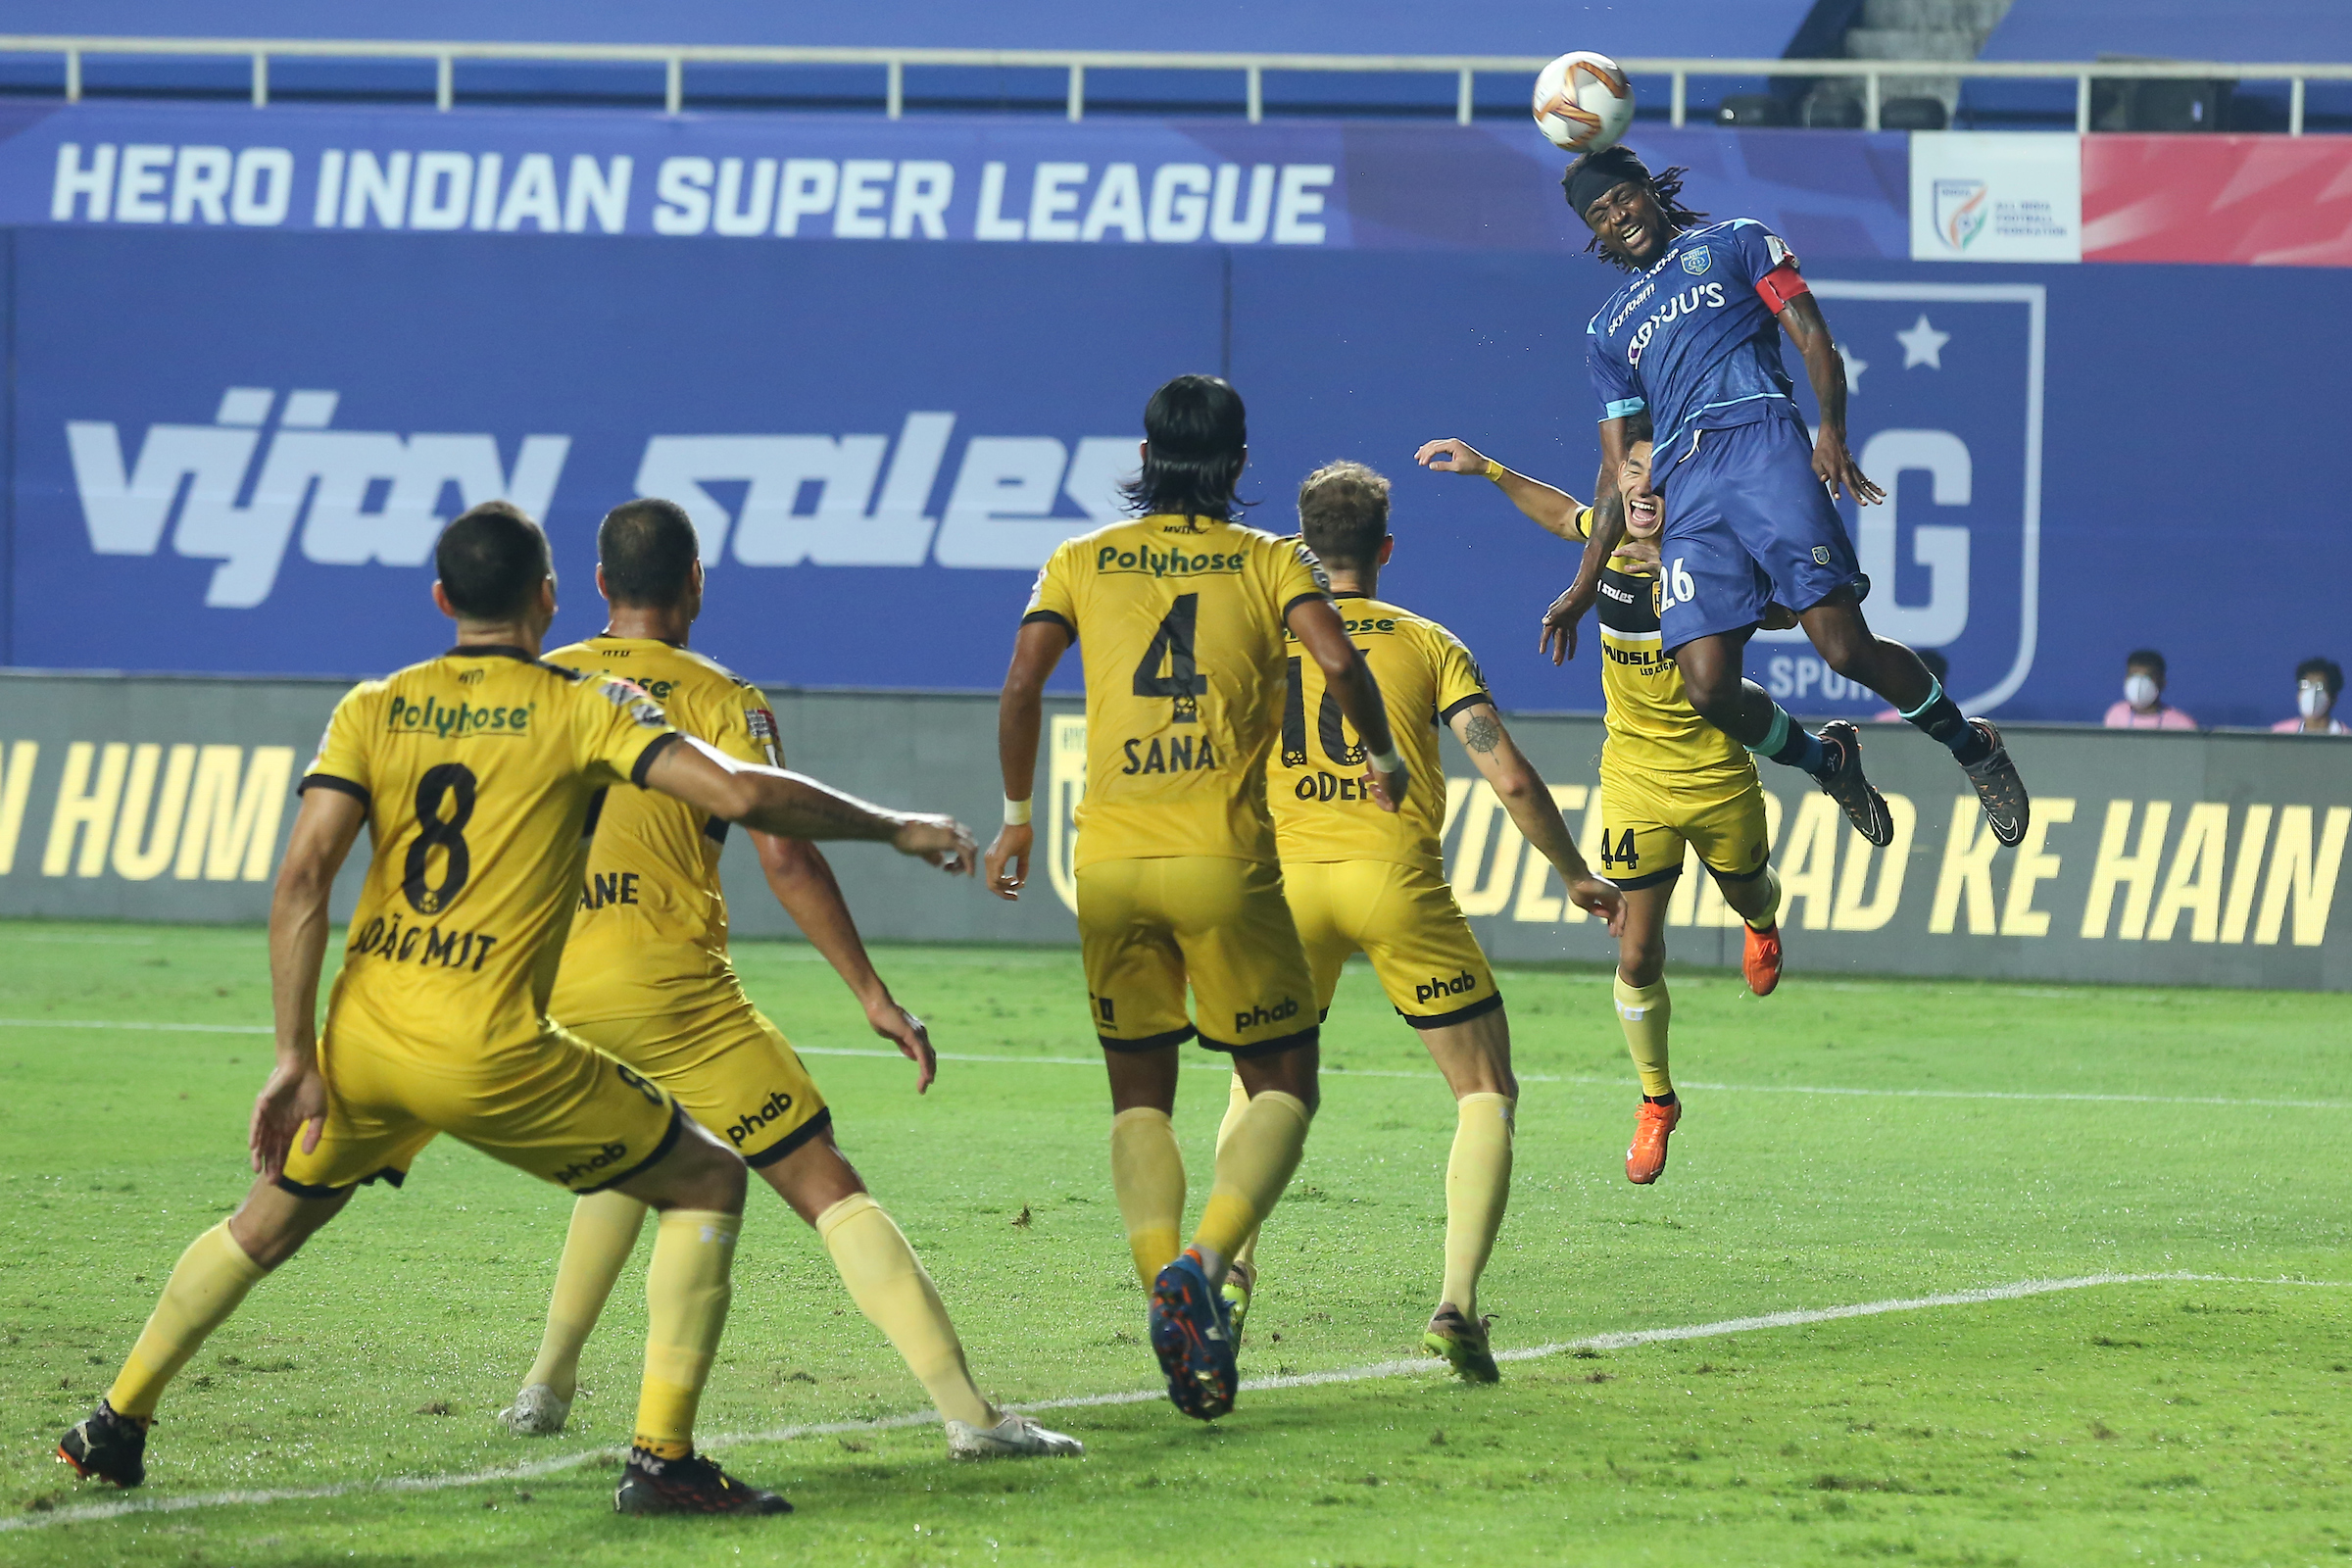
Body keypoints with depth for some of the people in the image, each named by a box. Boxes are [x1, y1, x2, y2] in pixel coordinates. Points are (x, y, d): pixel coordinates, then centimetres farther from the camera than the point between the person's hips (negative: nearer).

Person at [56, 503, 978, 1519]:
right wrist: (896, 830, 1)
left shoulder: (373, 710, 8)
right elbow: (741, 794, -11)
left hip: (362, 1043, 5)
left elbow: (303, 877, -2)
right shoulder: (579, 707, -1)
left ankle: (116, 1426, 34)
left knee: (268, 1223, 29)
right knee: (707, 1182, 11)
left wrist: (295, 1058, -1)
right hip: (491, 1055, -4)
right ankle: (661, 1461, 2)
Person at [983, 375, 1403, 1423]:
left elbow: (1022, 686, -2)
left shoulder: (1083, 563, 10)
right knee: (1282, 1088, 8)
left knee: (1140, 1096, 13)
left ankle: (1165, 1289, -8)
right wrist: (1382, 760, 6)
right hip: (1226, 862, -2)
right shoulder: (1270, 562, 5)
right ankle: (1203, 1264, -17)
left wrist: (1017, 816, 10)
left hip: (1110, 863, 2)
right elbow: (1338, 663, -10)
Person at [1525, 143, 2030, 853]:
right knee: (1709, 689, -15)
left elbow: (1815, 341, 8)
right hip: (1683, 488, 4)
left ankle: (1973, 746, 5)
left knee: (1846, 646, -19)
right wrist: (1584, 587, 18)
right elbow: (1618, 473, 28)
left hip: (1762, 442, -4)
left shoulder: (1735, 242, 19)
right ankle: (1826, 761, 14)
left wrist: (1833, 430, -11)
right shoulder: (1608, 331, 30)